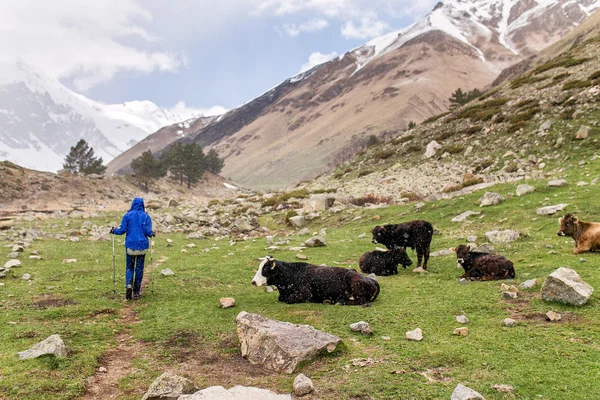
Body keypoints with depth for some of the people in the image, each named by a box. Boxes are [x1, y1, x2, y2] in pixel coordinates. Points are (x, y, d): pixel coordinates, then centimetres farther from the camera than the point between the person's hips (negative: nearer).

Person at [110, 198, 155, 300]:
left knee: (129, 267, 11)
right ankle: (136, 292, 12)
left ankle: (129, 284, -16)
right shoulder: (146, 216, 2)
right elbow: (148, 231, -6)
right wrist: (152, 234, 16)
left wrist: (114, 230, 16)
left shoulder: (127, 215, 0)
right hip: (142, 246, 0)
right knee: (139, 268, 9)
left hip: (130, 245, 0)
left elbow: (122, 230, -3)